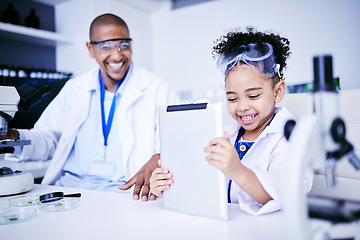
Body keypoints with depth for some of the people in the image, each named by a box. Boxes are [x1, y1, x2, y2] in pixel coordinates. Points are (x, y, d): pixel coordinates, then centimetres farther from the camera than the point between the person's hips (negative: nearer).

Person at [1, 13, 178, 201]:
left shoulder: (158, 90, 2)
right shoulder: (73, 89, 16)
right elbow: (47, 139, 16)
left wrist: (157, 160, -29)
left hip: (124, 191, -3)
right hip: (68, 185, 4)